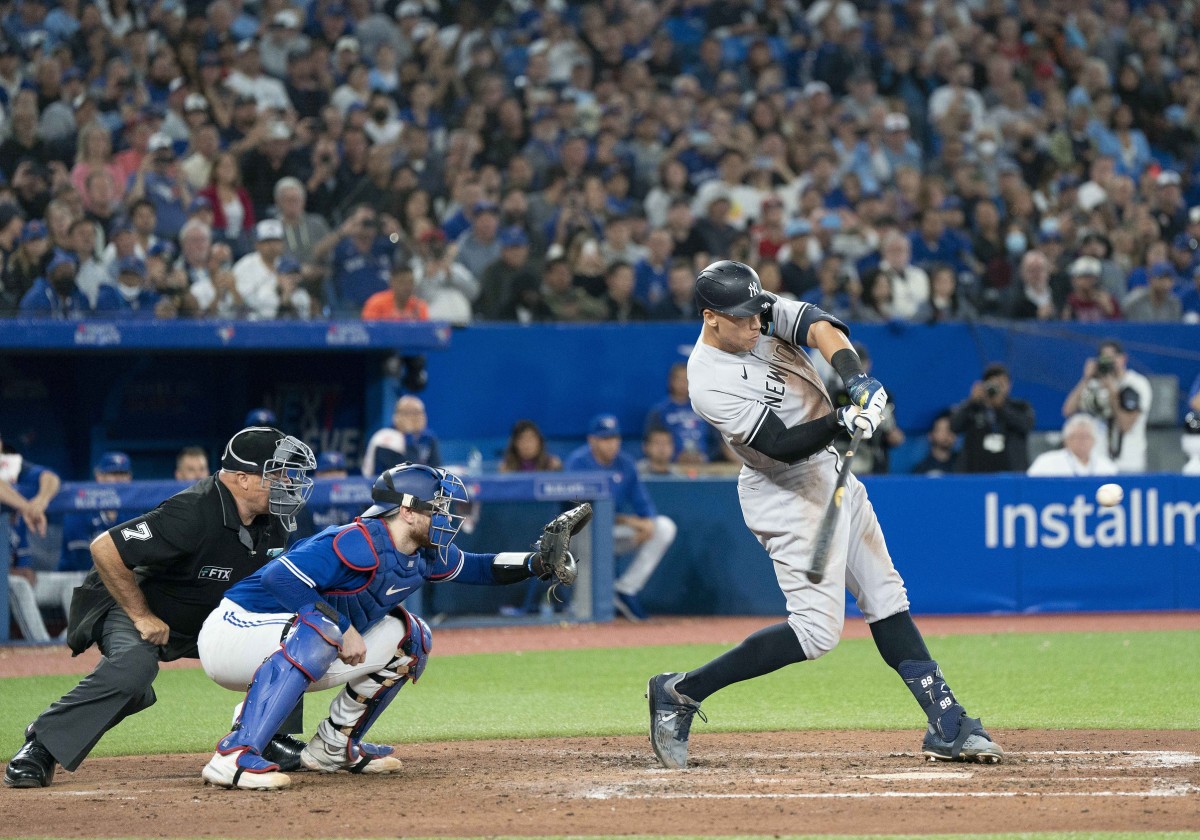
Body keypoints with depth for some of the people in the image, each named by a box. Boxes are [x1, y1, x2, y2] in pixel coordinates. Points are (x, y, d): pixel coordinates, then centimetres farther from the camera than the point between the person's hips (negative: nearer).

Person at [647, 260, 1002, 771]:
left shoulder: (765, 314, -4)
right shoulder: (710, 384, -24)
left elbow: (819, 327, -18)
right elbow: (780, 445, -28)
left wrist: (856, 379, -36)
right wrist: (842, 421, -43)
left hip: (832, 473, 9)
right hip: (788, 495, -9)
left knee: (886, 601, 9)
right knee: (817, 630, -14)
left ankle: (947, 726, 13)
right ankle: (681, 692, -7)